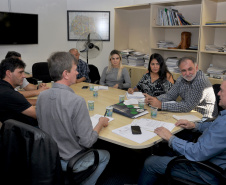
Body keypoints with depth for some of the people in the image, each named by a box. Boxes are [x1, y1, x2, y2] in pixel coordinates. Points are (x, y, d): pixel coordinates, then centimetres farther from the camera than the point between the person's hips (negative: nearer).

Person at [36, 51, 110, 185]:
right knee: (105, 155, 21)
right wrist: (101, 123, -6)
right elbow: (87, 142, -24)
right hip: (68, 162, -6)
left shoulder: (41, 97, -8)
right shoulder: (77, 101, -30)